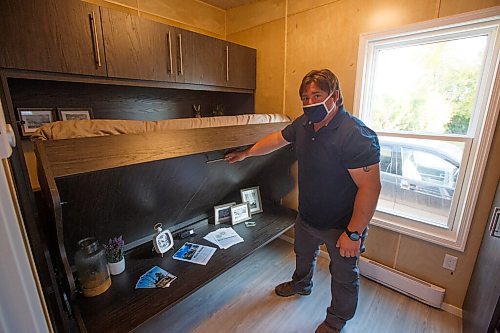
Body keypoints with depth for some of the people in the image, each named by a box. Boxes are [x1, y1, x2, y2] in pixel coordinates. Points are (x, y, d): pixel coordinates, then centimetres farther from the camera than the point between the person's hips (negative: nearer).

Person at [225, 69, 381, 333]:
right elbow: (276, 140, 9)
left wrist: (354, 234, -26)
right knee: (303, 254, 31)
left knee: (344, 276, 19)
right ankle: (301, 284, 62)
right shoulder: (303, 124, -6)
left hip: (341, 225, -6)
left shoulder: (357, 135, -30)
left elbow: (370, 187, -29)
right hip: (306, 216, 7)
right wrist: (246, 154, 16)